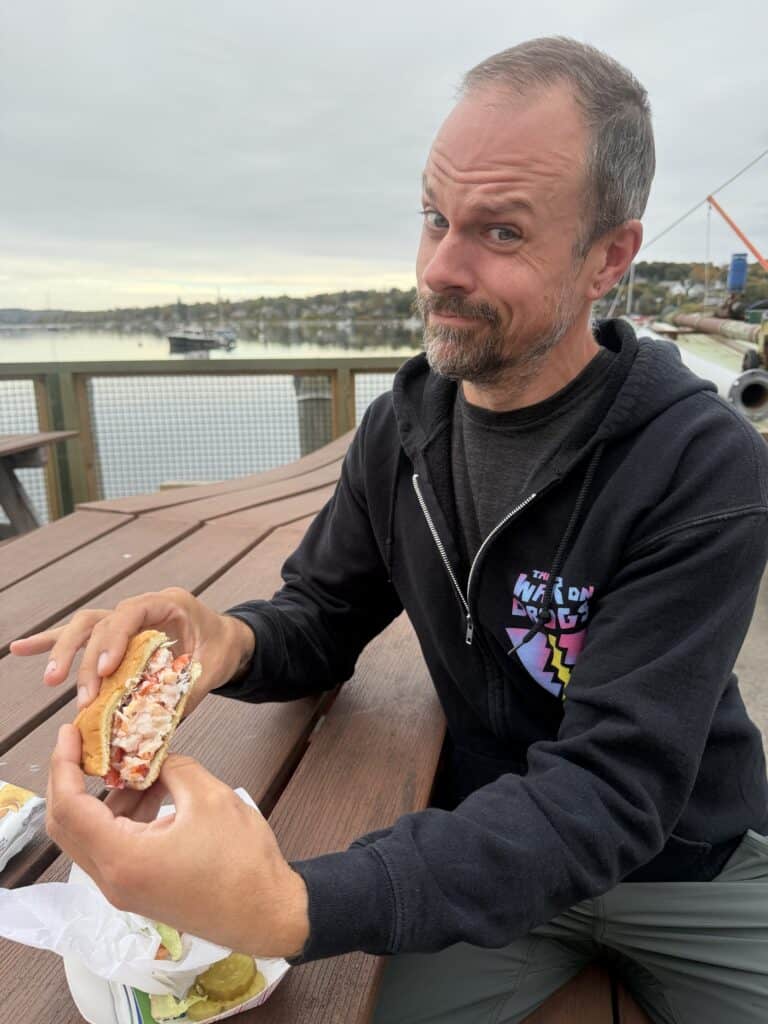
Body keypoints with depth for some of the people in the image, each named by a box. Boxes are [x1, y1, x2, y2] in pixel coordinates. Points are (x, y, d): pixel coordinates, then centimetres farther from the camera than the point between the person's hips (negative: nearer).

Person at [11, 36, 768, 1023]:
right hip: (490, 851, 3)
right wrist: (232, 641, -25)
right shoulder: (400, 428, -8)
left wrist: (288, 909, -41)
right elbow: (321, 621, 0)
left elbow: (610, 792, -29)